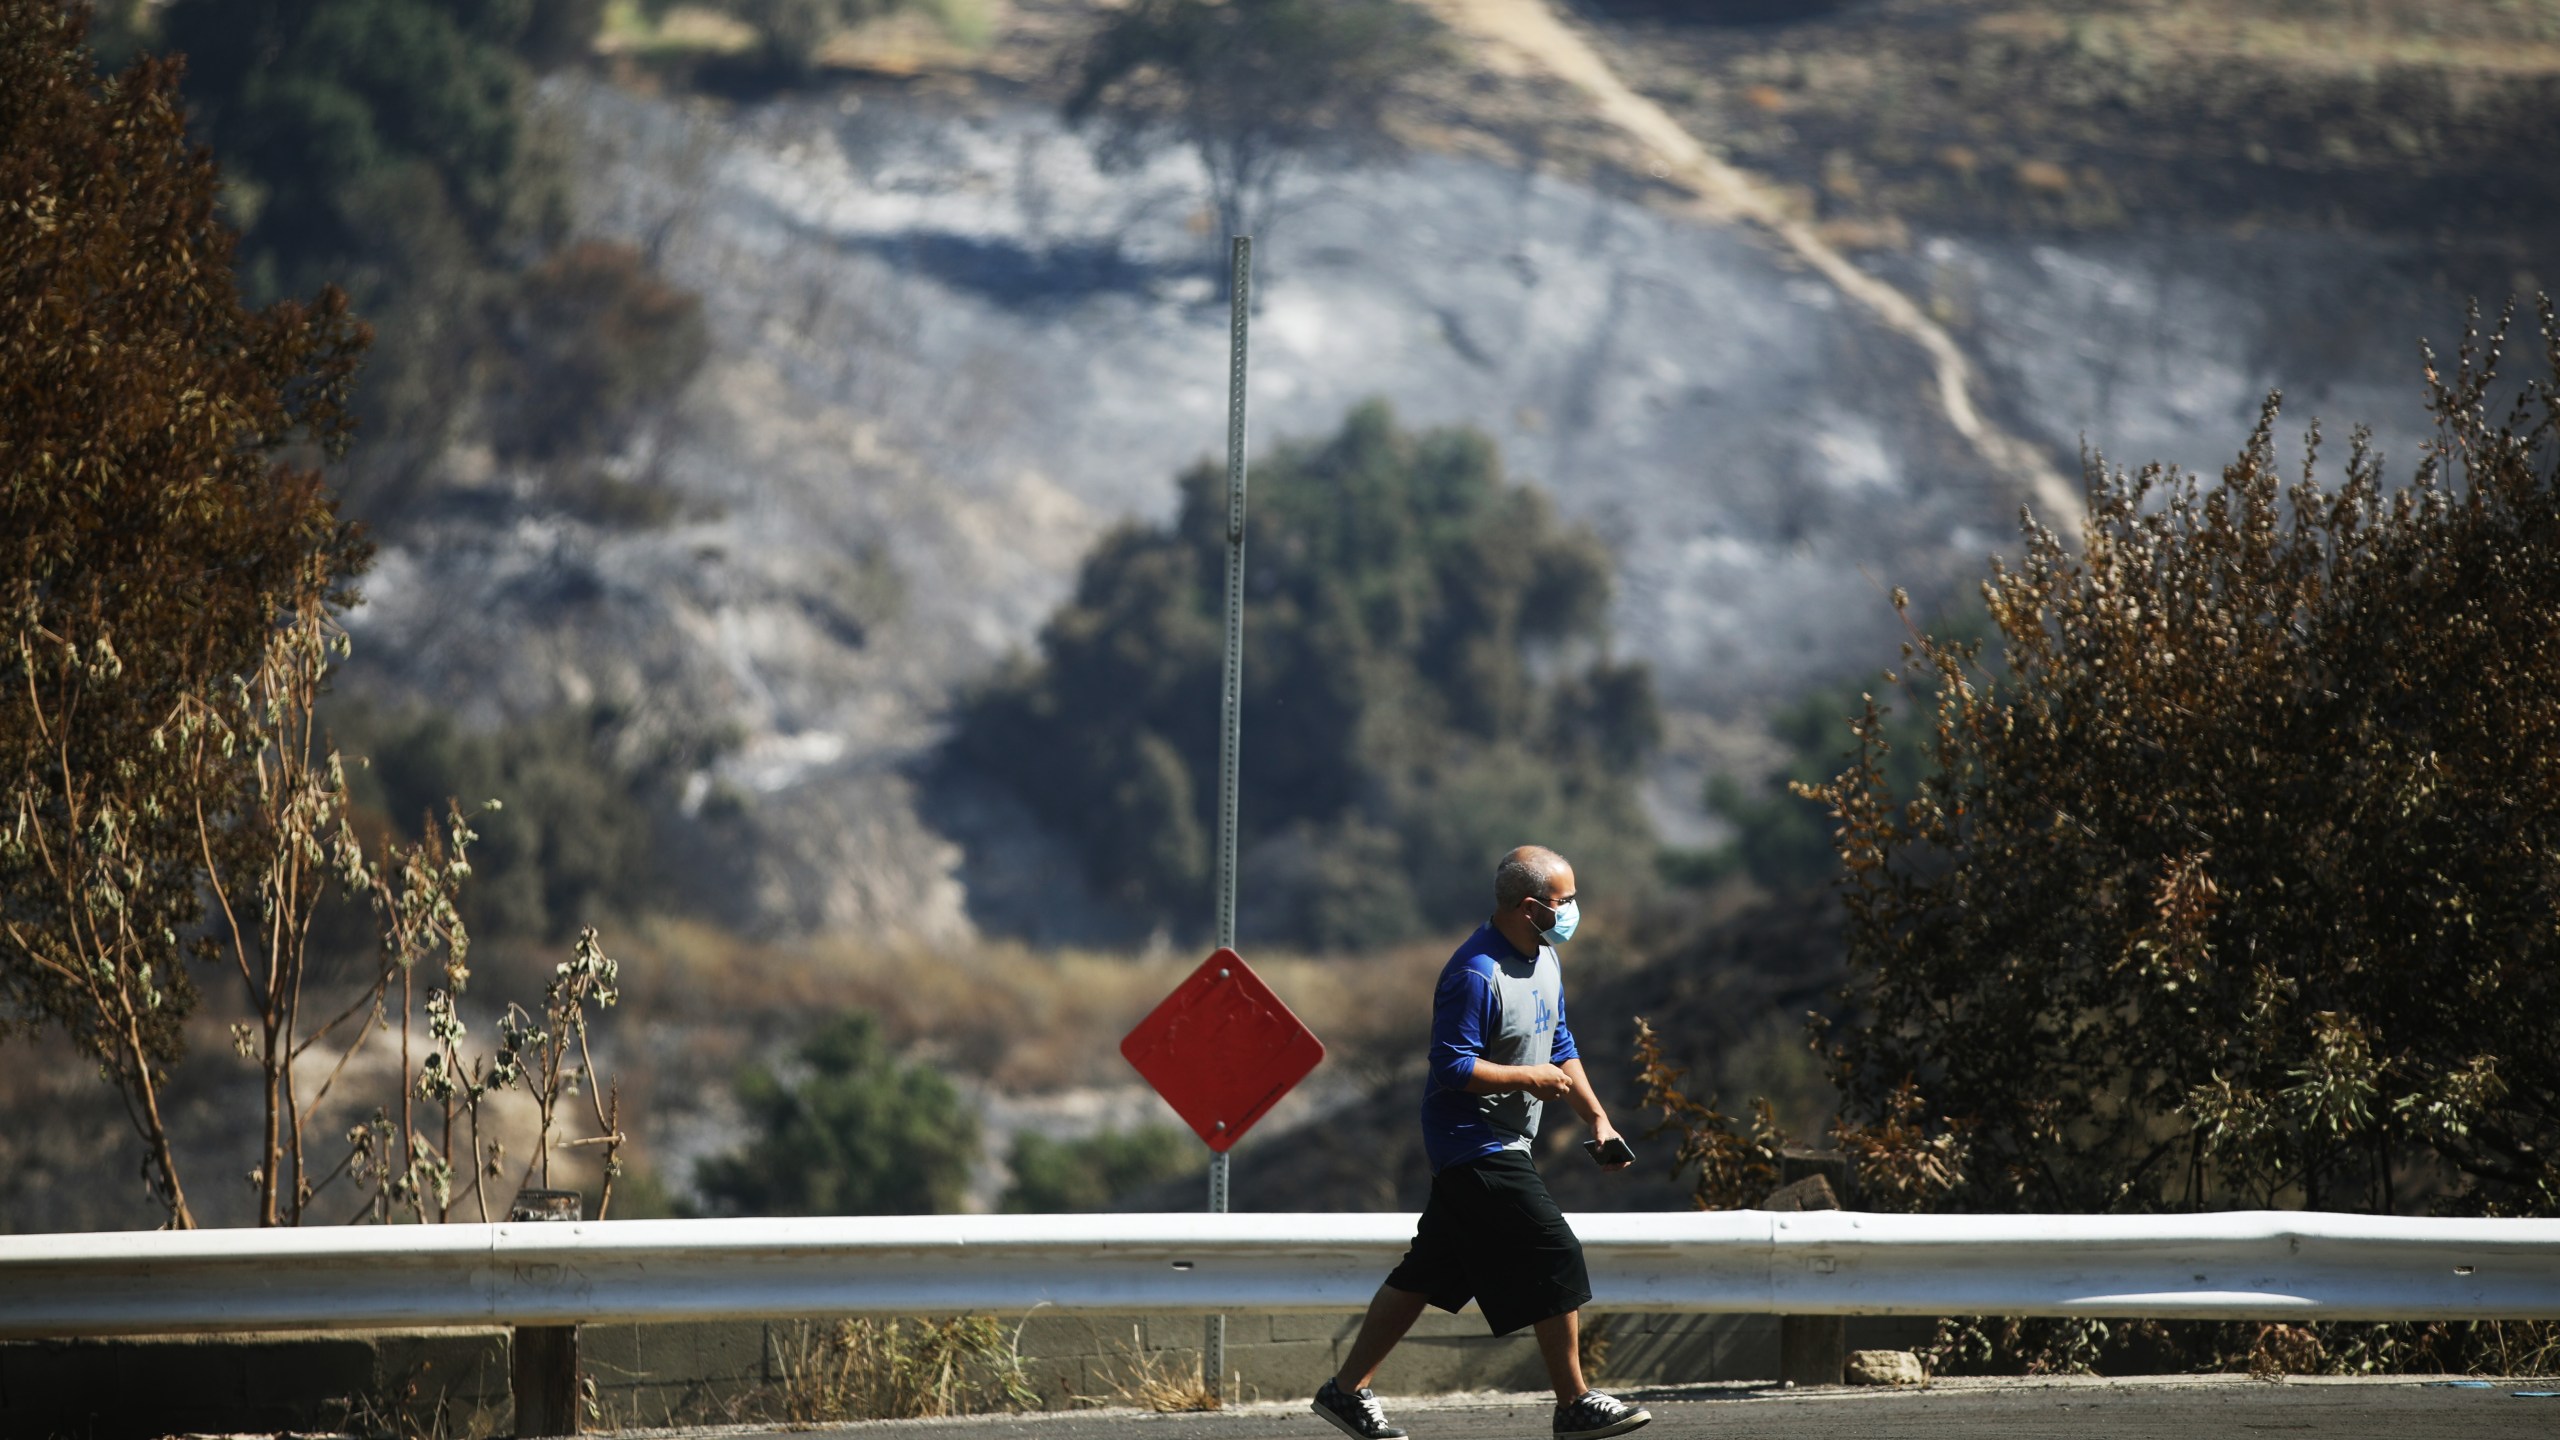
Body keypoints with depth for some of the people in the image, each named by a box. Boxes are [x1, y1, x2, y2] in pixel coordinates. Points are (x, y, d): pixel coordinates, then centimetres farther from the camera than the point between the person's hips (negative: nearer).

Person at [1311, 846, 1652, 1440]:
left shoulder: (1544, 959, 11)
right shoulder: (1476, 974, -21)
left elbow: (1559, 1046, 21)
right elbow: (1453, 1066, -23)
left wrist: (1597, 1117, 14)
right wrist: (1531, 1079, -16)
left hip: (1482, 1150, 10)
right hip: (1477, 1145, -10)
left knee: (1428, 1273, 11)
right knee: (1556, 1259, -9)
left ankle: (1348, 1389, 15)